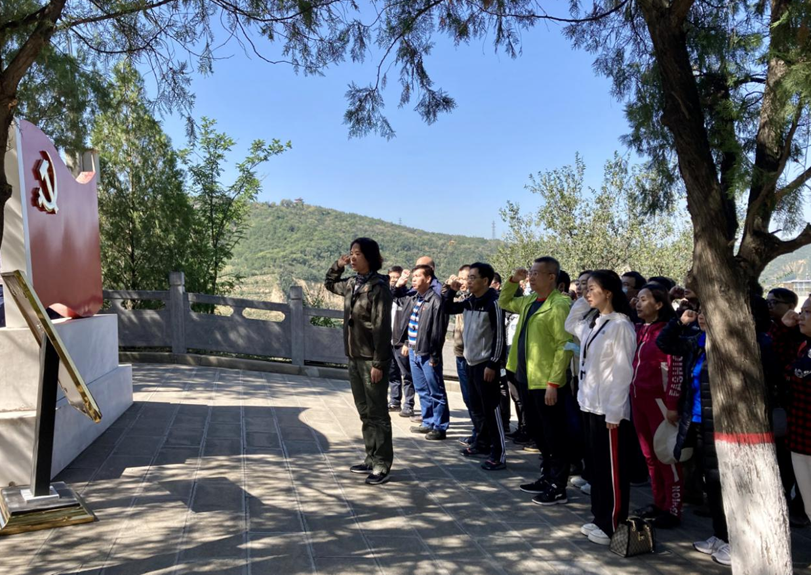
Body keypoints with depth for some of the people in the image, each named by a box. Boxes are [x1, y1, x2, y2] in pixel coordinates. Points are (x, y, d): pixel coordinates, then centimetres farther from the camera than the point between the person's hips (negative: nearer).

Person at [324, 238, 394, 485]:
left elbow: (381, 327, -17)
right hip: (354, 357, 8)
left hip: (371, 359, -8)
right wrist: (338, 266, 11)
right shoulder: (352, 284, 9)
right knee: (364, 412, 14)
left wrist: (378, 363, -20)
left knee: (377, 413, 0)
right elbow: (329, 283, 31)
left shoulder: (378, 287, -14)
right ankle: (371, 459, 25)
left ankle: (382, 465, 9)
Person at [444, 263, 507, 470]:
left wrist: (493, 364, -19)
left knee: (491, 409, -6)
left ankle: (499, 454, -2)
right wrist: (452, 290, 5)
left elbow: (499, 336, -17)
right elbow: (447, 309, 22)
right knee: (477, 407, 17)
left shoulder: (493, 302, -15)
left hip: (486, 363, -8)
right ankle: (484, 441, 32)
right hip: (470, 361, 8)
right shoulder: (469, 302, 8)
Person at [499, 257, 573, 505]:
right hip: (529, 379, 9)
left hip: (547, 383, -9)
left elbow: (564, 346, -19)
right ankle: (547, 477, 32)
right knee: (538, 433, 18)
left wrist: (554, 383, -22)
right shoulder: (530, 301, 10)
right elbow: (504, 302, 28)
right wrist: (513, 280, 10)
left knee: (554, 437, 3)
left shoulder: (560, 305, -16)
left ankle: (558, 488, 14)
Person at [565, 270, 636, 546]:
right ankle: (600, 519, 27)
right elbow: (570, 325, 29)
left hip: (609, 409, -8)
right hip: (590, 404, 8)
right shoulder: (591, 323, 9)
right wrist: (581, 302, 13)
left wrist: (614, 412, -18)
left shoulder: (620, 325, -14)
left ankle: (613, 527, 13)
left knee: (613, 470, 2)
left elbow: (623, 372, -16)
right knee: (595, 466, 15)